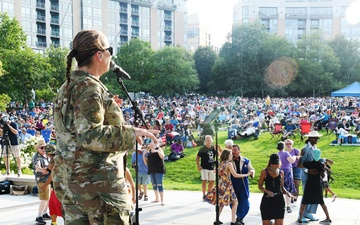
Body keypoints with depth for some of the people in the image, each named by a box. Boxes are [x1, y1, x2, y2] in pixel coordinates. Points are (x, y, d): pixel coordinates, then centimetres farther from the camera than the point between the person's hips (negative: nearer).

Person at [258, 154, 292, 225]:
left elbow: (282, 187, 16)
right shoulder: (264, 172, -3)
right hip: (267, 200, -2)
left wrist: (286, 192, -5)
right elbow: (259, 186, 0)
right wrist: (267, 191, -17)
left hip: (279, 200, 2)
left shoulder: (281, 173, 6)